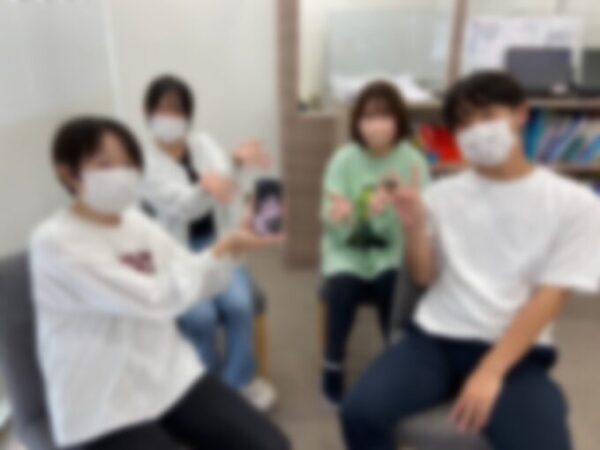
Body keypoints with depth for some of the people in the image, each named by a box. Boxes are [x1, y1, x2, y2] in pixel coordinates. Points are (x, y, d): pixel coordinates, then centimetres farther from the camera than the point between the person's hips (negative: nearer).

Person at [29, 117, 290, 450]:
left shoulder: (135, 221, 5)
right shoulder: (55, 241, -16)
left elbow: (201, 284, 6)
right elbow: (156, 299, -25)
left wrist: (232, 247, -11)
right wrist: (222, 249, -17)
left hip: (173, 378, 6)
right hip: (103, 412, -6)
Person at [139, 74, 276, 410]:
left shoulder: (204, 143, 6)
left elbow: (222, 174, -17)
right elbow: (180, 204, -23)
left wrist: (238, 161, -42)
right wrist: (205, 185, -46)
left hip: (216, 244, 3)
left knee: (238, 302, -24)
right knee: (200, 314, -26)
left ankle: (240, 378, 2)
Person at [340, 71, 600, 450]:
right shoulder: (442, 194, 5)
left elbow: (550, 298, -6)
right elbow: (425, 276, 4)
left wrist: (490, 373, -14)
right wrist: (415, 226, -15)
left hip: (516, 353, -1)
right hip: (435, 339, 2)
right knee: (361, 412, -20)